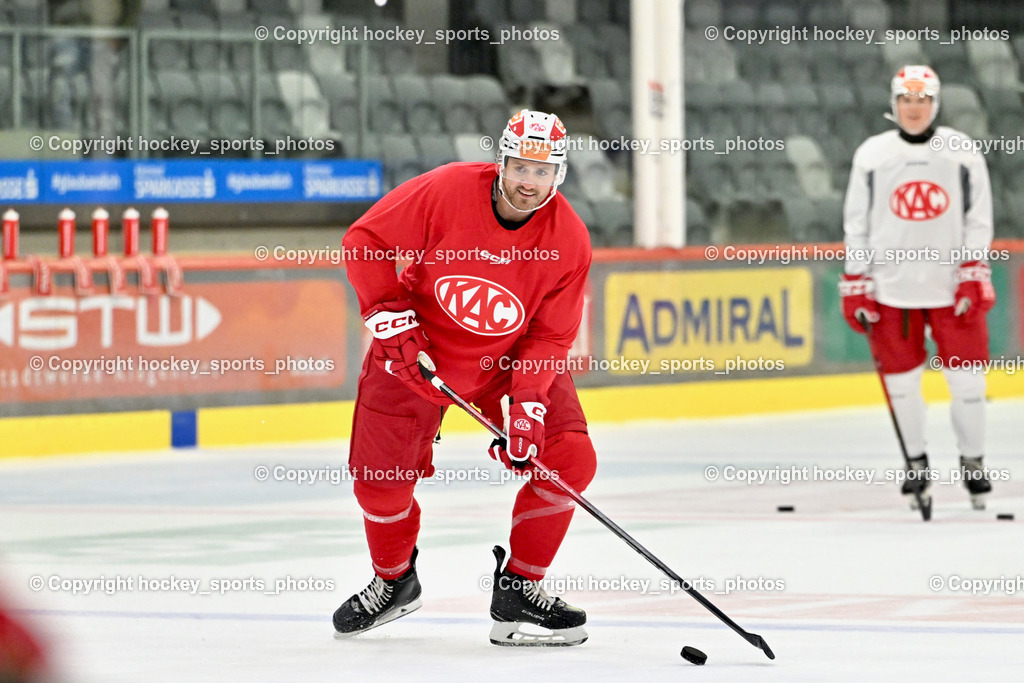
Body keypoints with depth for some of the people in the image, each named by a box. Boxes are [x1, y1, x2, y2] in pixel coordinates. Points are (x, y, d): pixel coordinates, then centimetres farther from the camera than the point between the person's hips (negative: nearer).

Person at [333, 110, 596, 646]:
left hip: (511, 359, 2)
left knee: (568, 460, -14)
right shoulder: (444, 191, -24)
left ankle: (518, 591, 1)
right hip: (417, 347, -2)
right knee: (380, 480, -3)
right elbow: (365, 240, -15)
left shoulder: (569, 240, -18)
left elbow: (550, 336, -12)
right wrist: (389, 315, -21)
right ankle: (392, 582, 28)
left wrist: (528, 405, -25)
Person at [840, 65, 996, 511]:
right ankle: (917, 464, 19)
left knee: (965, 376, -1)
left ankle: (973, 462, 16)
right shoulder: (871, 156, 3)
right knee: (902, 379, 3)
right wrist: (856, 286, 2)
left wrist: (974, 274, -6)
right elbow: (857, 224, 7)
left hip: (951, 286, 0)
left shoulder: (962, 152, 3)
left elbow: (979, 219, 4)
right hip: (892, 287, 0)